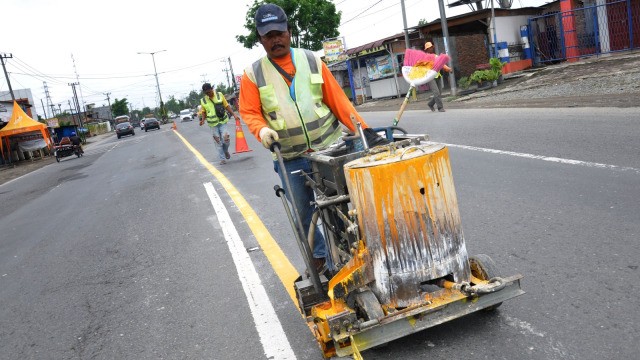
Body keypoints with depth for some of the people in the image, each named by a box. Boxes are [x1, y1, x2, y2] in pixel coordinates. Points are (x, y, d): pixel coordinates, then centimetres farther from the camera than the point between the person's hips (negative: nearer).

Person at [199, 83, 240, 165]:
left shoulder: (219, 95, 0)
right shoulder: (203, 100, 2)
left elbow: (226, 106, 5)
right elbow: (204, 112, 11)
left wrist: (234, 114, -1)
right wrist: (203, 120, -5)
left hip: (222, 122, -1)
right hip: (213, 124, 1)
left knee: (226, 138, -10)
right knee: (218, 142, 1)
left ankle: (226, 151, 21)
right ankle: (222, 159, 10)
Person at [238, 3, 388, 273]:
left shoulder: (312, 61, 2)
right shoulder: (253, 74, 1)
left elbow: (338, 101, 1)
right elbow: (249, 113, 1)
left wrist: (363, 131, -4)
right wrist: (262, 130, -21)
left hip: (329, 150, 0)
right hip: (290, 159, 1)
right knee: (303, 215, 12)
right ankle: (319, 257, 35)